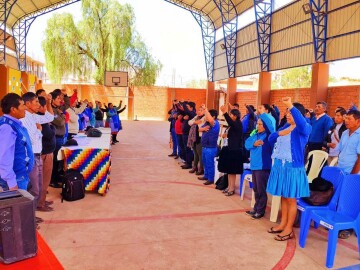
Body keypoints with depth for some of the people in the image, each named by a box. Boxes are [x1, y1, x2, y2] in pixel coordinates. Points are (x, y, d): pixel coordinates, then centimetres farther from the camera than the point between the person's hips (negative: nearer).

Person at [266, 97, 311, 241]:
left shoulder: (304, 128, -9)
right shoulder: (285, 126, 11)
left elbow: (301, 122, -34)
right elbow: (270, 139, 10)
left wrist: (290, 105, -39)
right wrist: (279, 133, -9)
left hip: (293, 167, -7)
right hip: (280, 165, 7)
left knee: (291, 199, 3)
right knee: (283, 197, 15)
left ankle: (289, 229, 14)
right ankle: (283, 224, 27)